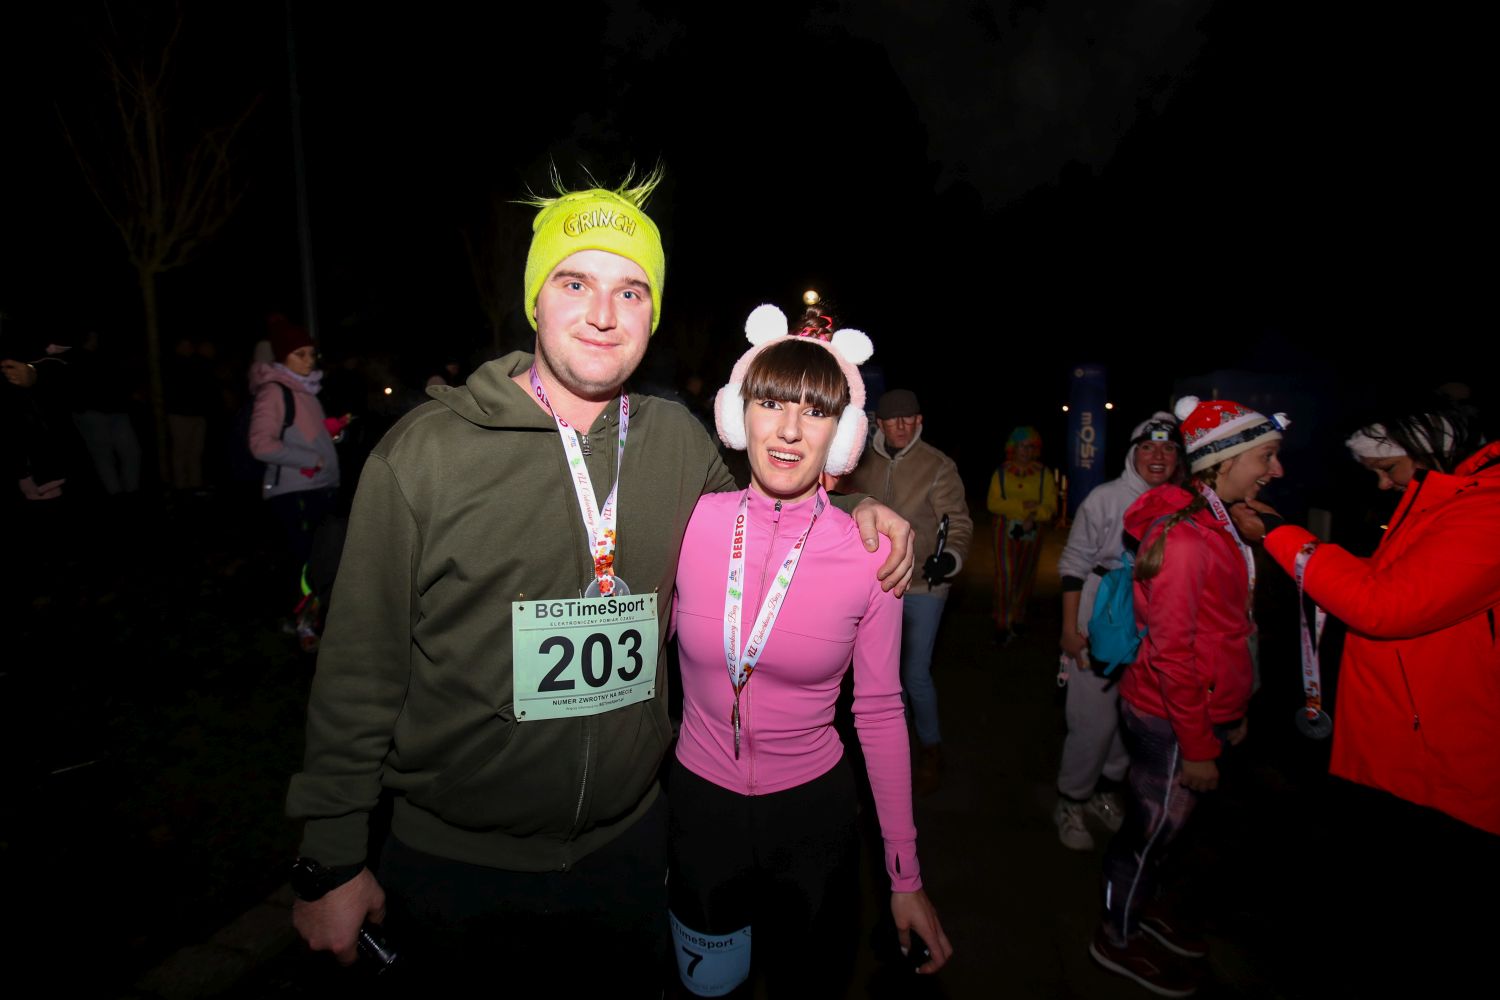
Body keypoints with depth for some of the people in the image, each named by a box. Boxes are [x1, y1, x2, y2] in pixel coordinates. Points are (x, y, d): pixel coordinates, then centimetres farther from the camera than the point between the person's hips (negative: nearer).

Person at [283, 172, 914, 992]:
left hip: (629, 841, 4)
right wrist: (332, 860, -4)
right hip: (455, 864, -3)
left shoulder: (679, 442, -4)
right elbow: (360, 670, -9)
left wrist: (852, 510, -2)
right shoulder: (426, 450, -14)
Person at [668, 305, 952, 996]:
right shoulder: (687, 525, -14)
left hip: (812, 810, 0)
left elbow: (880, 712, -6)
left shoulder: (870, 555, -15)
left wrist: (905, 875, -1)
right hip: (700, 802, 1)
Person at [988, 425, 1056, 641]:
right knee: (1005, 576, -8)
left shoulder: (1043, 473, 5)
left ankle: (1018, 618, 26)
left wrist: (1034, 517, -21)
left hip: (1032, 532, 2)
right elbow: (993, 503, -6)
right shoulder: (1002, 472, 4)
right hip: (1006, 530, -2)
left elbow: (1050, 506, -2)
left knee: (1025, 576, 10)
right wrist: (1022, 506, -17)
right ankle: (1002, 624, -3)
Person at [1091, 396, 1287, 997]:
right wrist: (1198, 746, -16)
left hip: (1206, 709, 8)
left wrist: (1232, 712, 16)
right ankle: (1118, 939, 31)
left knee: (1159, 827, 24)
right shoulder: (1184, 536, -24)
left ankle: (1139, 905, 45)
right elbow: (1171, 653, -22)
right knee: (1150, 830, 10)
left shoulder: (1216, 524, 7)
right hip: (1173, 722, -8)